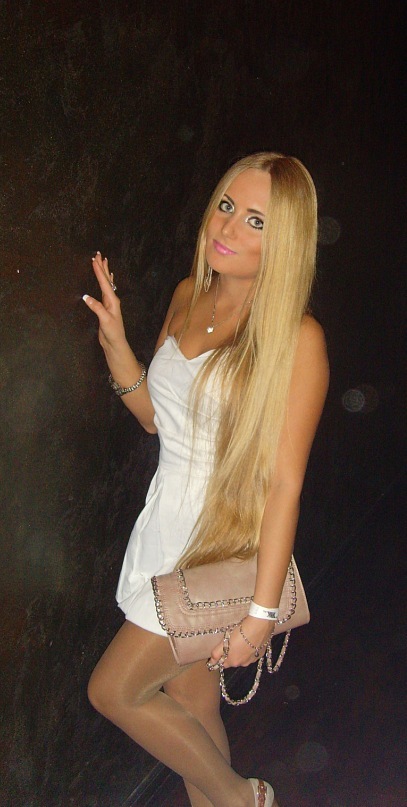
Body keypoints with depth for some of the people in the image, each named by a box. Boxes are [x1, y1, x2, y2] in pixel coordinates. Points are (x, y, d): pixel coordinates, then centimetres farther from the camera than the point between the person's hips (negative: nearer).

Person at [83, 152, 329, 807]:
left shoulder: (296, 337, -19)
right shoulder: (189, 296, 2)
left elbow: (285, 482, -20)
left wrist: (261, 613, -20)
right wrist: (113, 338, -2)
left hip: (224, 544, -6)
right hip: (166, 523, 6)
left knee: (114, 690, 2)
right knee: (190, 700, 18)